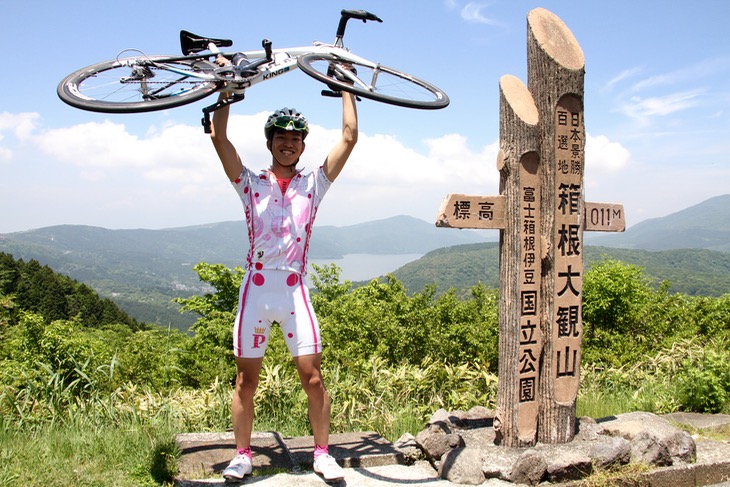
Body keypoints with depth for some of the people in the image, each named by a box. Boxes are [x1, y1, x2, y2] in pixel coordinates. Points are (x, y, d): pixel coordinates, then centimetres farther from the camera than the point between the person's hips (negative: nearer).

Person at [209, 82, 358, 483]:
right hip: (255, 289, 0)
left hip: (295, 292, 0)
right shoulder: (251, 183, 8)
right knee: (246, 380, 7)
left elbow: (349, 137, 4)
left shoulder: (313, 184, 9)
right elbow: (219, 136, -1)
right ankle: (242, 455, 22)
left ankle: (322, 453, 15)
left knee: (313, 378, -1)